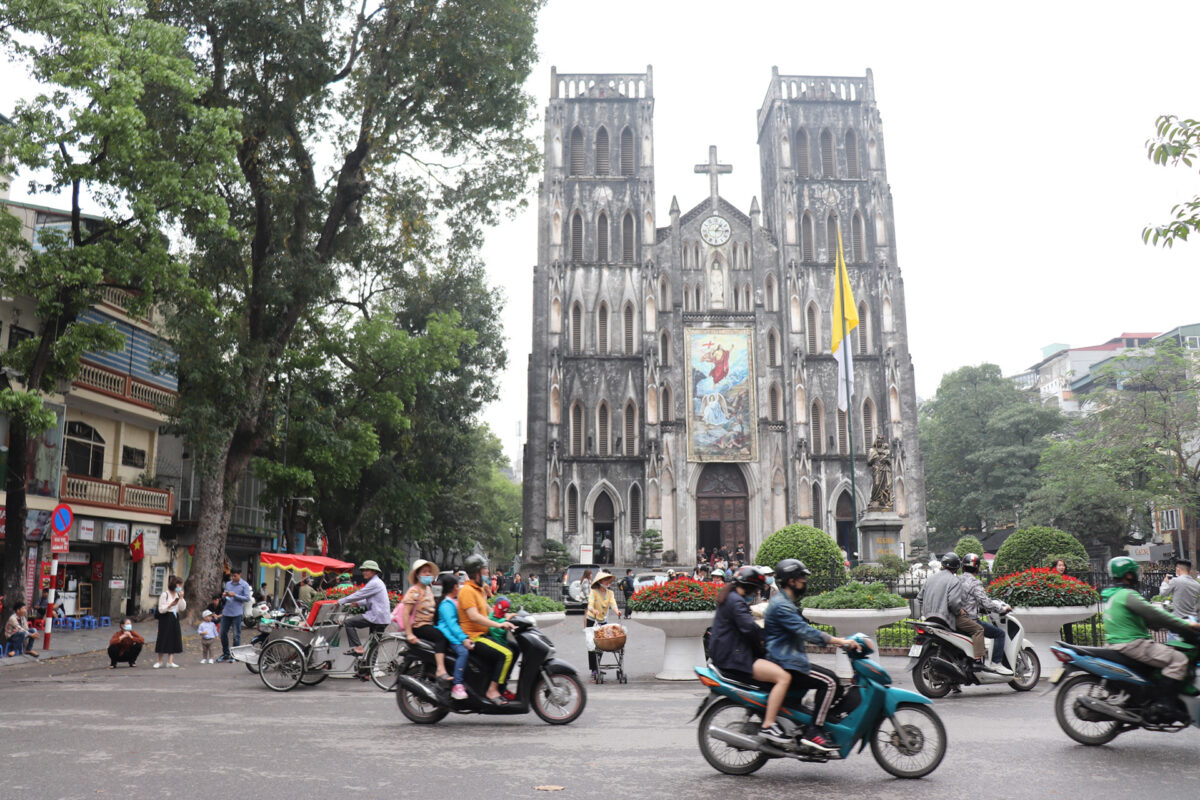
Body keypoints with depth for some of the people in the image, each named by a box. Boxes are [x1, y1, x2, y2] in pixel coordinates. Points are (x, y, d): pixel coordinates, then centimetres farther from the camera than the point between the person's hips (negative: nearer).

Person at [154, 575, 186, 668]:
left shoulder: (178, 595, 11)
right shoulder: (164, 595, -7)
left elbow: (183, 608, 4)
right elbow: (161, 609, -10)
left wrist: (181, 598, -5)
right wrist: (170, 605, -24)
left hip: (175, 618, 6)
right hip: (165, 619, -6)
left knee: (174, 639, 2)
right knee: (163, 639, -2)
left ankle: (170, 661, 6)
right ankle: (159, 661, 11)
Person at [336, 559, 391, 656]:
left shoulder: (374, 583, -12)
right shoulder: (377, 582, 21)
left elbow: (358, 595, -13)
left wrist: (340, 602, -5)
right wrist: (354, 603, 19)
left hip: (376, 617, -10)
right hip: (382, 619, 10)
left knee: (348, 623, -8)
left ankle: (357, 648, -14)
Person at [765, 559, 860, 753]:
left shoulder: (785, 603, 19)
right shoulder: (781, 606, -16)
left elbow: (805, 631, 25)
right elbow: (805, 632, -25)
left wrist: (837, 640, 18)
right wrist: (839, 641, -24)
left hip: (790, 660, 11)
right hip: (785, 664, -11)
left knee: (832, 680, 9)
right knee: (828, 682, -18)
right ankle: (813, 731, -16)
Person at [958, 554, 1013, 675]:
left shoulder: (957, 580, 10)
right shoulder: (975, 583, -14)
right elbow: (986, 603, -18)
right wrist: (1003, 608, -4)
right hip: (971, 620, -9)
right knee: (999, 633, 0)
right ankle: (996, 664, -4)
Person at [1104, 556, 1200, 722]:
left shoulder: (1112, 595, 18)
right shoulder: (1127, 595, -13)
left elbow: (1146, 618, 22)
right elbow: (1152, 614, -19)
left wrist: (1173, 625, 19)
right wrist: (1185, 625, -13)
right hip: (1131, 644, -11)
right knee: (1178, 659, -17)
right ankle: (1163, 703, -22)